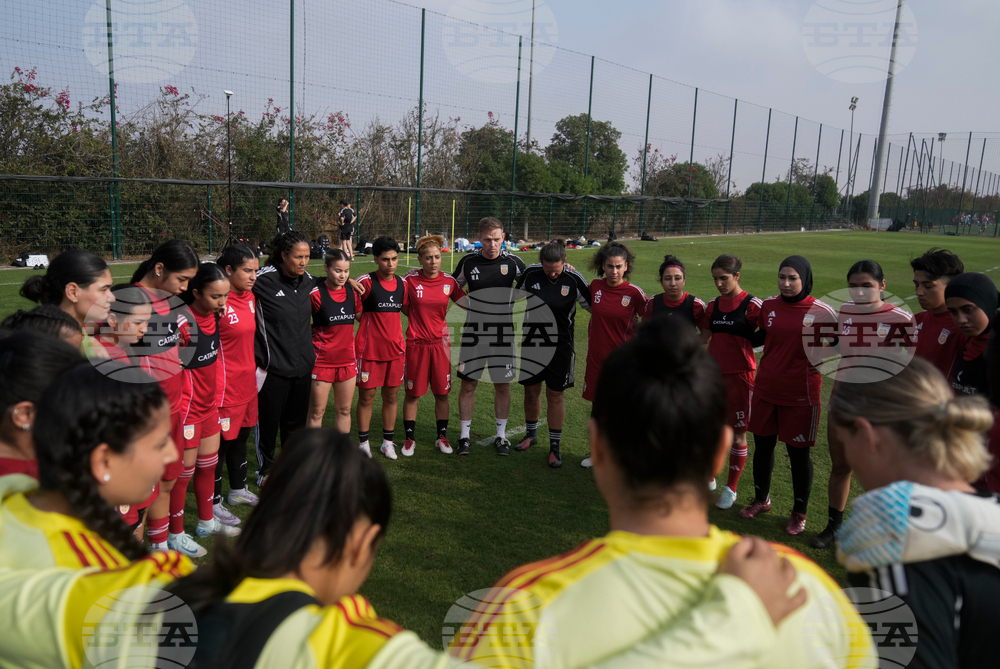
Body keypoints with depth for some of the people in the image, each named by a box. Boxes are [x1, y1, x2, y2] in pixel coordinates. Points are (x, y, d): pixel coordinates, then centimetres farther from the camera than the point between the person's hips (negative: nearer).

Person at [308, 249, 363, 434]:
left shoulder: (353, 292, 3)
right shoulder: (316, 294, -12)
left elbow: (360, 316, 19)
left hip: (347, 360, 5)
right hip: (322, 361, -5)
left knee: (344, 410, 13)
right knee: (317, 412, 4)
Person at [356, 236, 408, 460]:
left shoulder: (402, 284, 7)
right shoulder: (366, 282, -9)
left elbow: (408, 309, 20)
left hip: (396, 349, 4)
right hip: (369, 349, -4)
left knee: (391, 396, 10)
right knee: (366, 397, 4)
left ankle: (388, 442, 23)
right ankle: (363, 443, 17)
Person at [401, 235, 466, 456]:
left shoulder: (449, 281, -1)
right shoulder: (410, 279, -7)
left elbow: (468, 302, 4)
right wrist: (417, 318, -2)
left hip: (440, 342, 2)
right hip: (416, 343, -2)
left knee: (442, 393, 8)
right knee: (412, 394, 6)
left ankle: (442, 437, 24)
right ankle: (410, 438, 21)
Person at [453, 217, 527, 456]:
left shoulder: (512, 262, -5)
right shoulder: (468, 261, -3)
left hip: (503, 332, 0)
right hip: (473, 331, 0)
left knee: (502, 386, 6)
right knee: (468, 384, 3)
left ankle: (501, 435, 22)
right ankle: (465, 434, 18)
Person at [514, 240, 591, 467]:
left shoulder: (574, 279, -13)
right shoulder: (530, 273, -8)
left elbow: (593, 306, -1)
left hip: (560, 346, -2)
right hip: (532, 342, 3)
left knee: (555, 395, 3)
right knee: (531, 391, 14)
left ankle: (555, 446, 15)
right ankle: (531, 434, 37)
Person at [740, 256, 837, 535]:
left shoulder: (821, 311, -10)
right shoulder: (768, 306, 2)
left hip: (800, 394, -4)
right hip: (765, 388, 4)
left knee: (798, 452, 5)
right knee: (763, 445, 15)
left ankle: (799, 513, 24)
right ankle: (761, 500, 36)